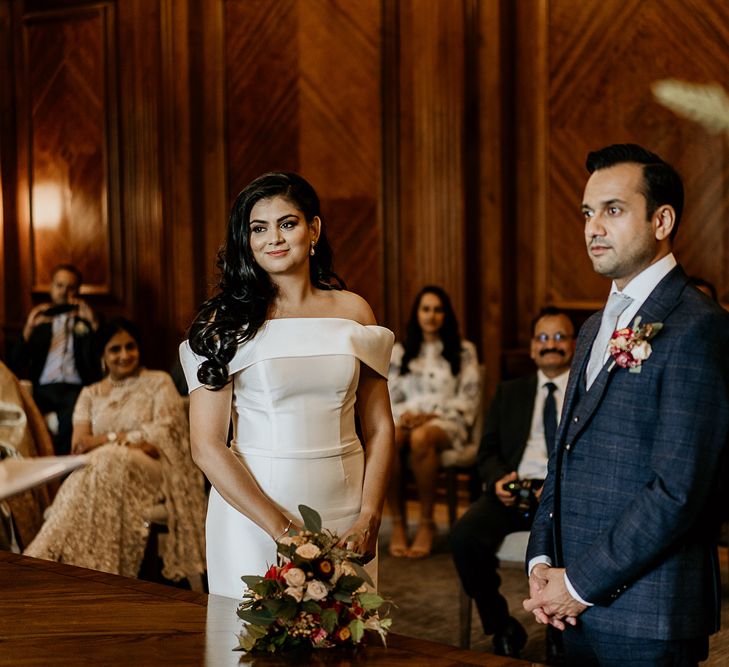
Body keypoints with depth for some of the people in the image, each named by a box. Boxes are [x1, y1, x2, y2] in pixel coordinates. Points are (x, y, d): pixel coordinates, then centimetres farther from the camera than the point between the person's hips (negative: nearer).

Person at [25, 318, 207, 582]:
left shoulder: (158, 382, 12)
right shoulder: (90, 394, 19)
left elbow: (165, 433, -2)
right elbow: (78, 444, 5)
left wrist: (106, 438, -7)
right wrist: (134, 440, -12)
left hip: (150, 472, -2)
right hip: (98, 468, 2)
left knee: (110, 462, -34)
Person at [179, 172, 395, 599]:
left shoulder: (353, 311, 5)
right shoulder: (226, 321, -4)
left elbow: (379, 427, 6)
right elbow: (207, 446, -9)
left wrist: (369, 519, -7)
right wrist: (283, 529, -16)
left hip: (344, 511, 3)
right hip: (253, 510, -2)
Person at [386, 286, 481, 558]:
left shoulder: (463, 351, 14)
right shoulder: (400, 352, 22)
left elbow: (468, 399, 5)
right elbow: (390, 397, 17)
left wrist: (431, 415, -8)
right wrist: (404, 414, -6)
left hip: (446, 422, -2)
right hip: (407, 418, 2)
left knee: (421, 438, -41)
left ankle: (427, 523, -31)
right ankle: (397, 522, -29)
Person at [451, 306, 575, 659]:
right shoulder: (509, 392, 22)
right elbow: (487, 451, 16)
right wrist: (499, 479, -8)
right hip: (515, 488, 3)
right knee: (464, 536, -26)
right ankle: (502, 628, -6)